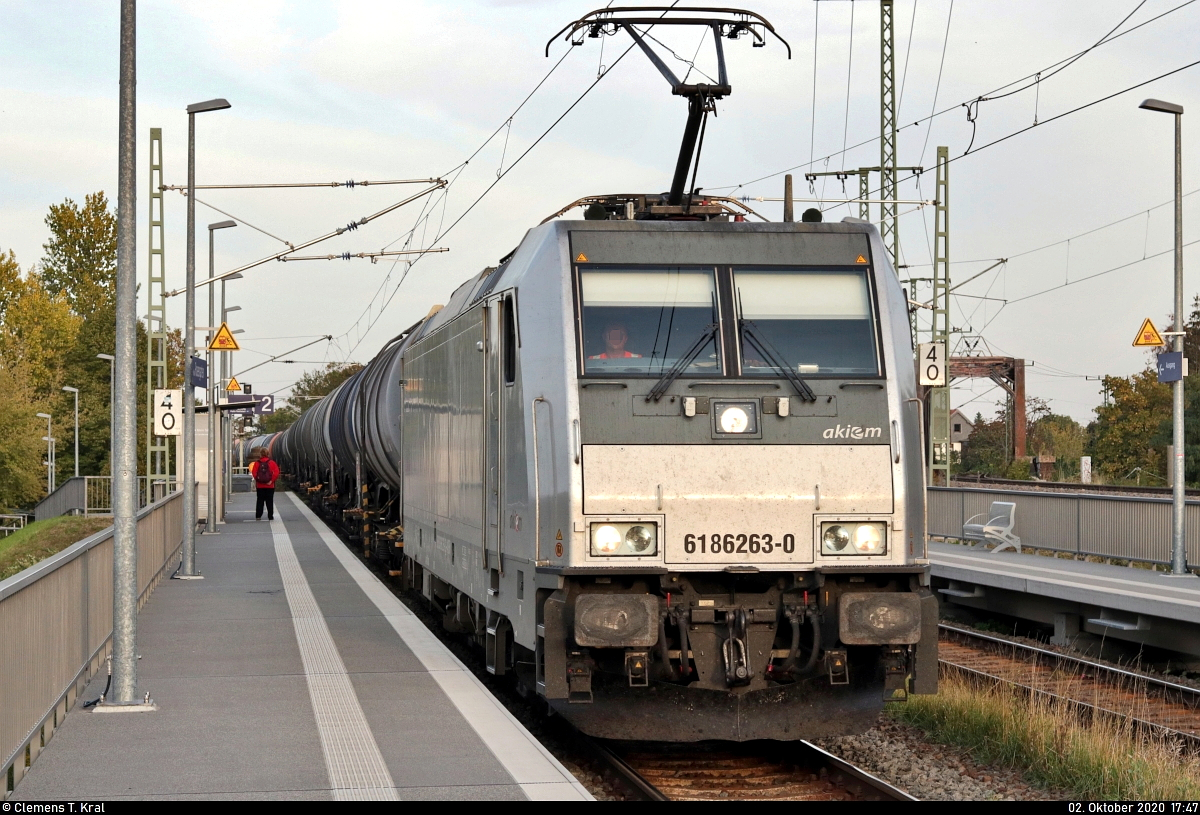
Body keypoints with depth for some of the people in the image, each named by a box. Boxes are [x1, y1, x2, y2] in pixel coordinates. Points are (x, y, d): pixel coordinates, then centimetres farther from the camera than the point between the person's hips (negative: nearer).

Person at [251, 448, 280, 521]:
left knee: (260, 501, 8)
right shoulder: (272, 463, -3)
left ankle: (258, 516, 2)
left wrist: (257, 480, -1)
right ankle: (270, 516, 4)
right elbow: (276, 473, -14)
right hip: (270, 486, -1)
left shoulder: (257, 463, -1)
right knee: (270, 501, 5)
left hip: (259, 486, 1)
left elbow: (254, 472, -12)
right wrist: (272, 480, -9)